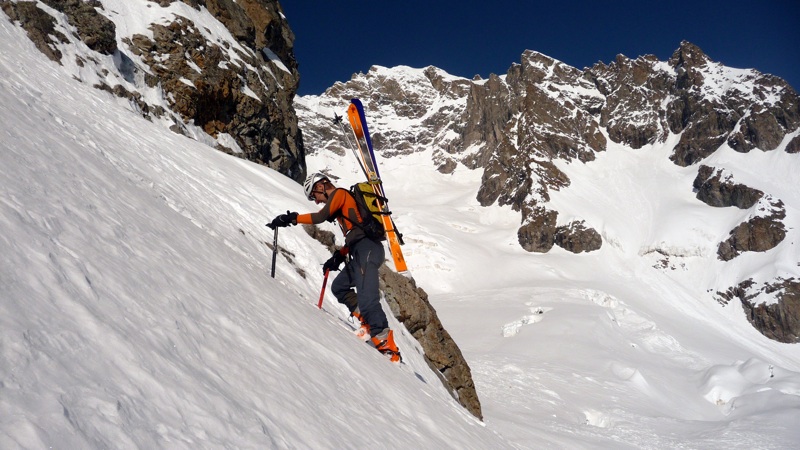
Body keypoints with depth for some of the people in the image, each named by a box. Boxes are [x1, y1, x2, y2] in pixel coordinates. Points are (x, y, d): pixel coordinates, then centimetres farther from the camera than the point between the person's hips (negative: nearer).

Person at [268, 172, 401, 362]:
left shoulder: (339, 193, 2)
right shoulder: (343, 201, 28)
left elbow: (320, 216, -13)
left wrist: (291, 218, -8)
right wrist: (339, 256, 21)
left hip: (367, 250, -10)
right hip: (363, 251, 10)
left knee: (366, 300, -19)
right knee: (339, 287, 17)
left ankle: (387, 347, -23)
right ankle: (370, 324, 7)